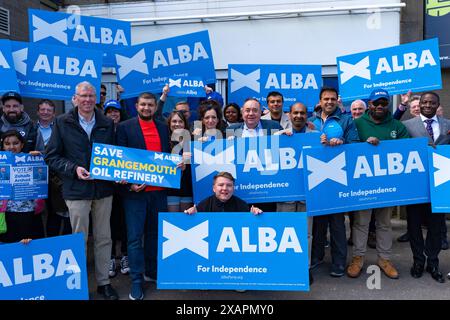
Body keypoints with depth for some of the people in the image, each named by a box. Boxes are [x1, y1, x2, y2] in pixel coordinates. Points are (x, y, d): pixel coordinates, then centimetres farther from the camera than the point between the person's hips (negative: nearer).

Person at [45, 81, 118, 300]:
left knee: (103, 238, 10)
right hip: (77, 190, -2)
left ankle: (103, 282, 24)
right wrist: (74, 169, -14)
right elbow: (51, 157, 0)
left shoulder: (107, 124, 7)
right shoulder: (62, 123, 1)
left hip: (103, 189, 2)